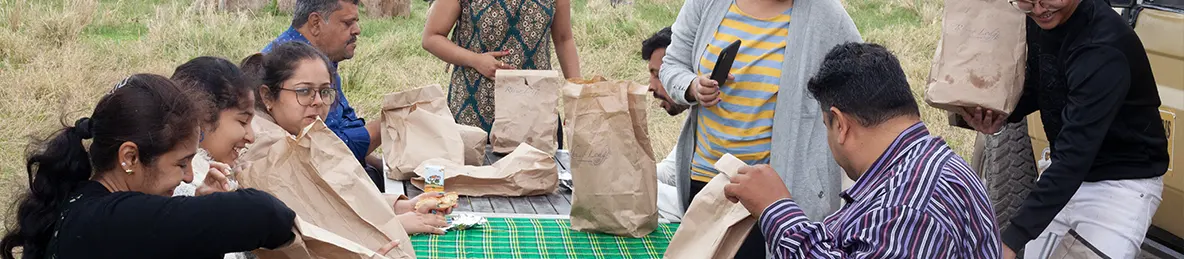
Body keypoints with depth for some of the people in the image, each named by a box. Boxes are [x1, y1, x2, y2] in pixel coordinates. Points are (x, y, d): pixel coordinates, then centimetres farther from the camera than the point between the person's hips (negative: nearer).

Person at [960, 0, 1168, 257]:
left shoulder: (1102, 50, -31)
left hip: (1120, 182, -7)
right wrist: (1002, 112, -11)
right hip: (1062, 173, 7)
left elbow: (1075, 154, -36)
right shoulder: (1038, 23, -6)